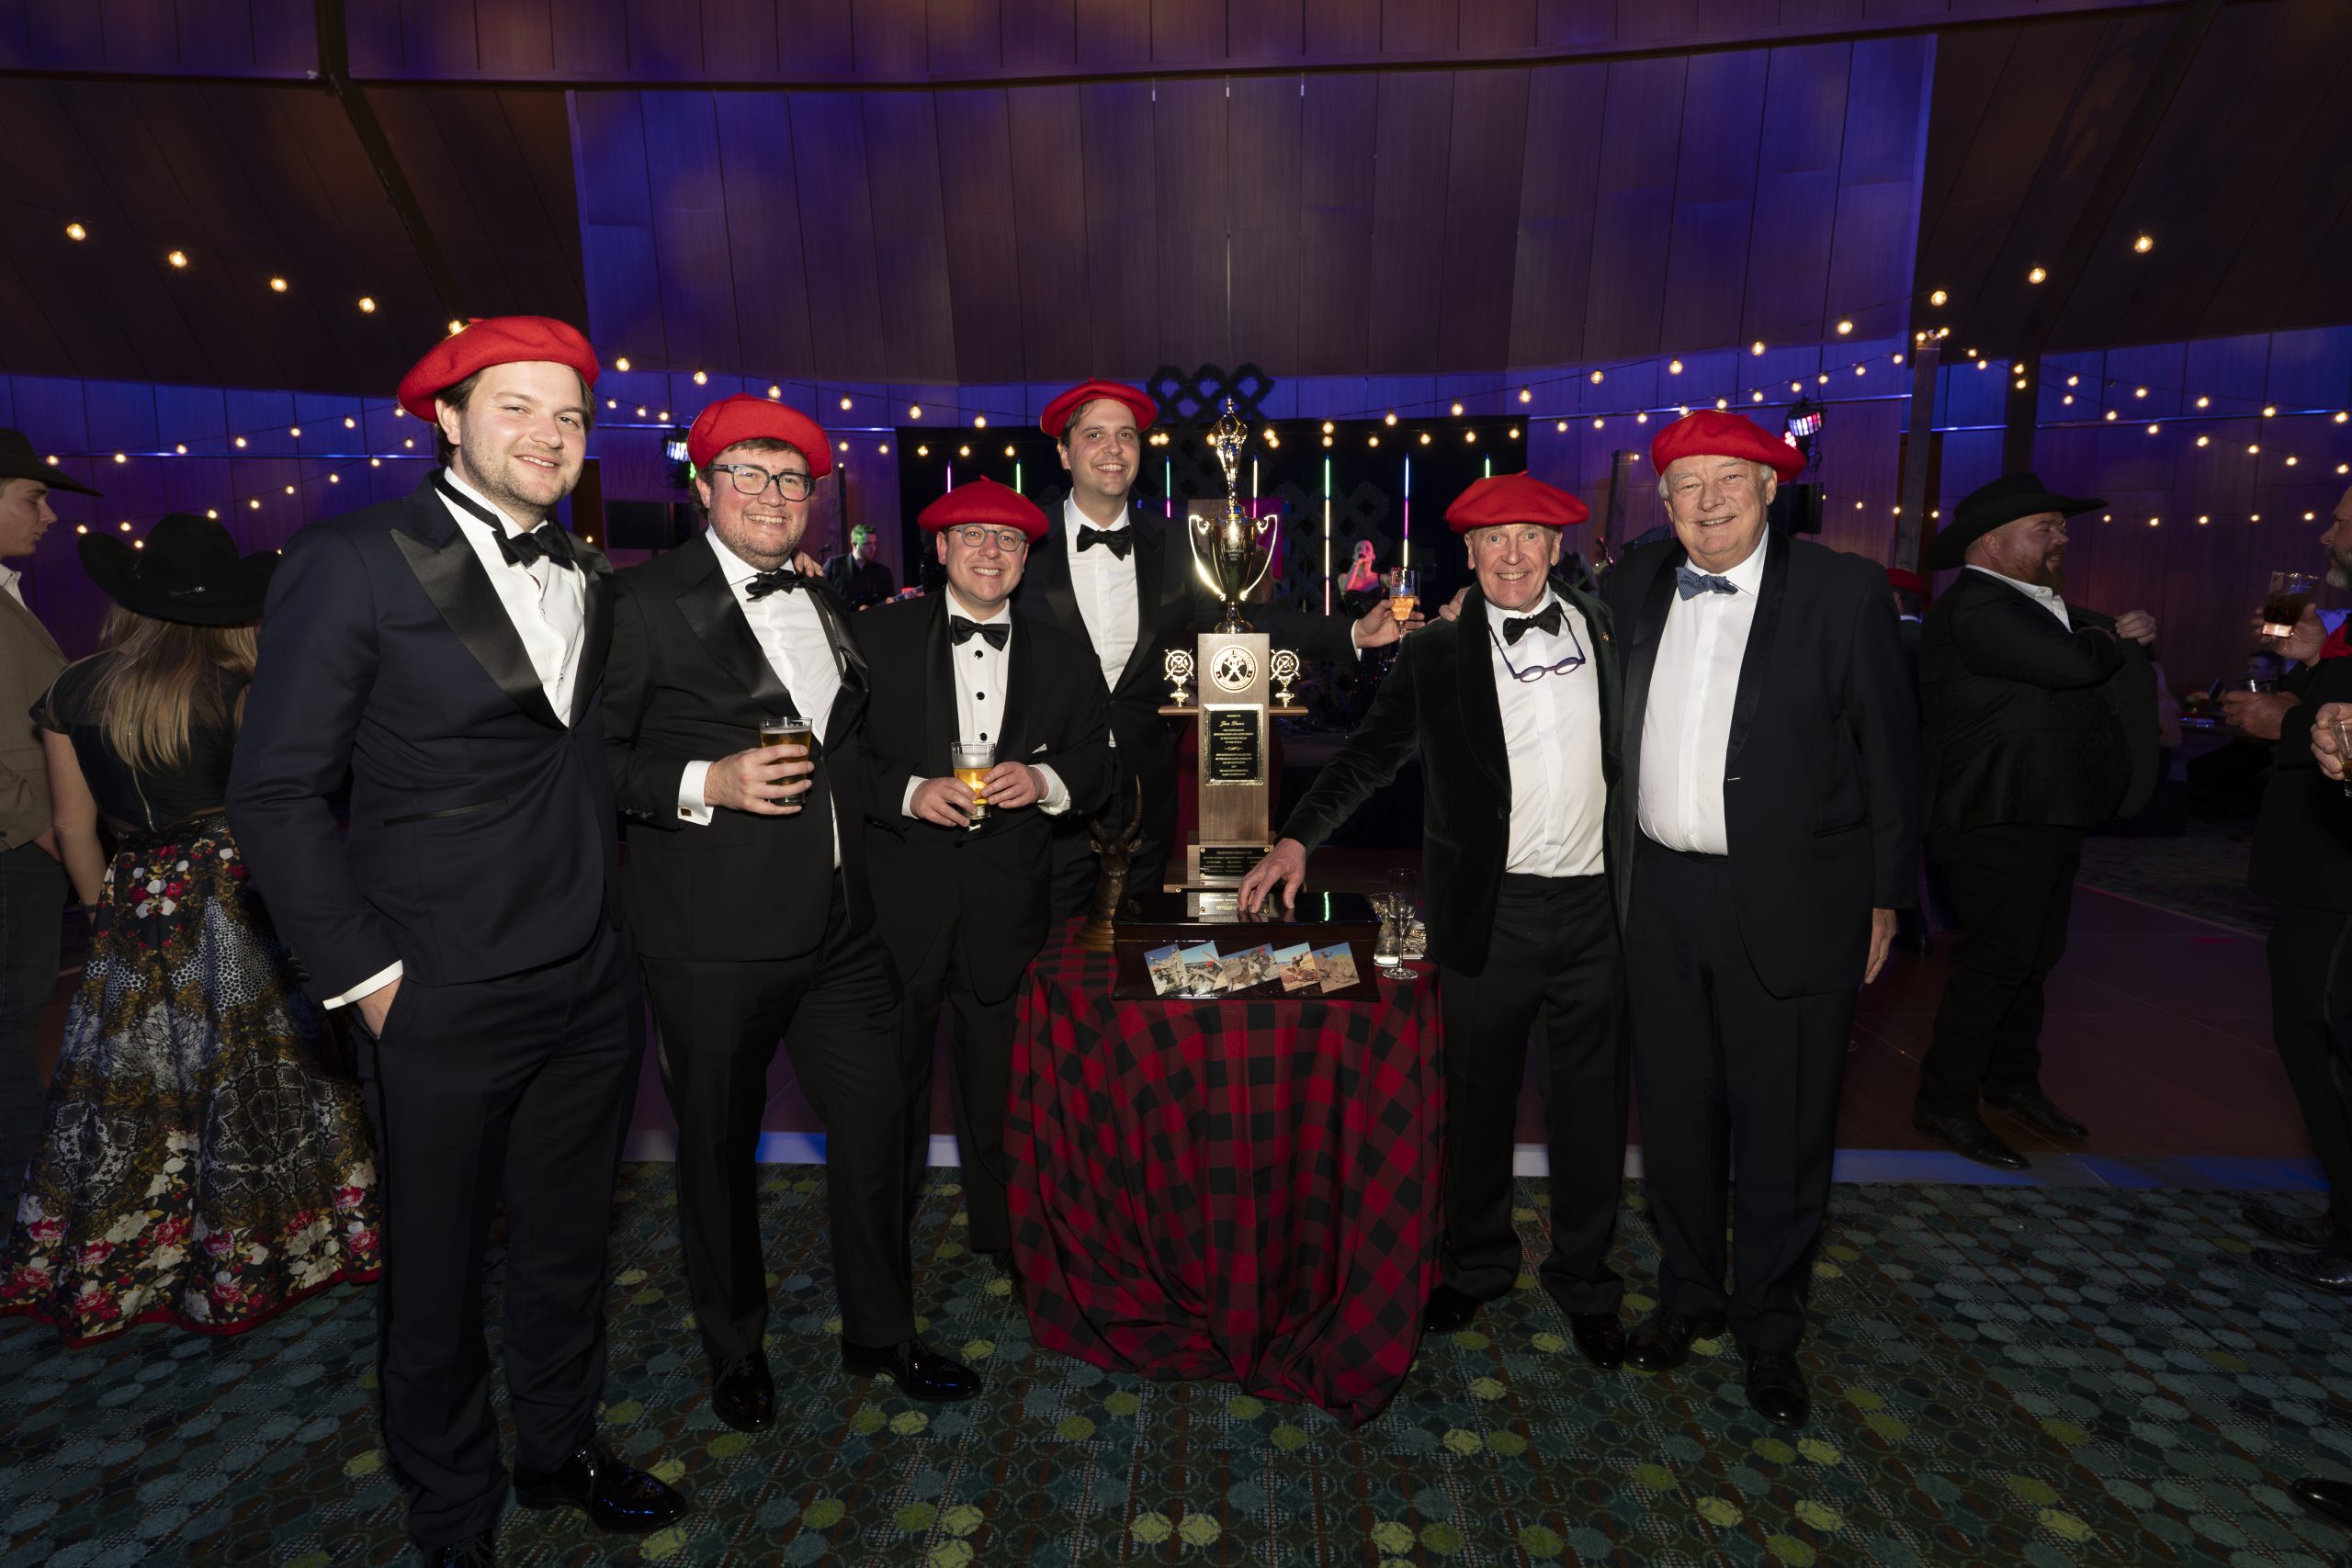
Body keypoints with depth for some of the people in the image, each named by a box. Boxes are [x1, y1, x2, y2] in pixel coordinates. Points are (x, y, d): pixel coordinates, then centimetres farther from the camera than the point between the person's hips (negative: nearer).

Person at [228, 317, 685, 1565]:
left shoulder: (592, 580, 7)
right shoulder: (355, 561, -9)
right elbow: (275, 794, -9)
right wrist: (367, 974, -11)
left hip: (593, 991, 5)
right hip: (445, 1000, -4)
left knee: (567, 1242, 20)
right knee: (436, 1265, 15)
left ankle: (560, 1450, 44)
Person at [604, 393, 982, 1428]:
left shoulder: (826, 605, 13)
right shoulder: (647, 601, -6)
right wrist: (705, 785, -22)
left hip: (842, 926, 6)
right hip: (713, 942, -5)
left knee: (876, 1122, 11)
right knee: (719, 1147, 13)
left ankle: (880, 1332, 34)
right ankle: (736, 1352, 37)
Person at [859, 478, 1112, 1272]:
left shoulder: (1063, 654, 10)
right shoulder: (880, 635, 4)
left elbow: (1096, 760, 10)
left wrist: (1045, 781, -10)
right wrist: (909, 791, -15)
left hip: (1008, 901, 2)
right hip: (900, 898, -1)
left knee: (1000, 1072, 10)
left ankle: (1004, 1235, 31)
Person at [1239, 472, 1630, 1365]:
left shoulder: (1605, 628, 8)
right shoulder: (1438, 655, 2)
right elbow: (1371, 754, 2)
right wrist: (1299, 838, -9)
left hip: (1594, 904, 2)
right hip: (1488, 911, -1)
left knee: (1590, 1104, 12)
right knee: (1477, 1098, 12)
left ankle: (1584, 1282, 32)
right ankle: (1476, 1265, 34)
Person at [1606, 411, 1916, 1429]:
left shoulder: (1843, 593, -5)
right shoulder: (1634, 587, 5)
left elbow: (1888, 752, -2)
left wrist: (1885, 896, -2)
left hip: (1788, 904, -3)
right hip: (1661, 897, 4)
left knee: (1784, 1127, 8)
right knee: (1675, 1109, 15)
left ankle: (1769, 1330, 29)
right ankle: (1688, 1295, 36)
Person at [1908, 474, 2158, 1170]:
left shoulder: (2041, 603, 17)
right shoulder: (1976, 605, -17)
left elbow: (2112, 648, 25)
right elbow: (2072, 661, -26)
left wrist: (2126, 633, 4)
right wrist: (2111, 640, -6)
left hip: (2046, 818, 10)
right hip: (1998, 820, -10)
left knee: (2034, 956, 18)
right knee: (1998, 959, -5)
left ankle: (2014, 1080, 33)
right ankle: (1944, 1104, 6)